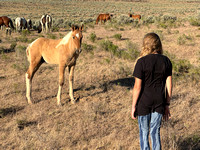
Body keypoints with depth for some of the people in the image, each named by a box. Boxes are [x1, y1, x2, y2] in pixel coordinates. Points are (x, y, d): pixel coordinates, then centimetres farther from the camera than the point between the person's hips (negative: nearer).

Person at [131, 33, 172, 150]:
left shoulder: (142, 62, -13)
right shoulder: (166, 61, 0)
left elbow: (137, 87, -12)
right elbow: (169, 85, 3)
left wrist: (133, 106, -3)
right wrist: (167, 105, 12)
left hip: (144, 101, -3)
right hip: (159, 101, 3)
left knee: (144, 132, 12)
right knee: (155, 132, 14)